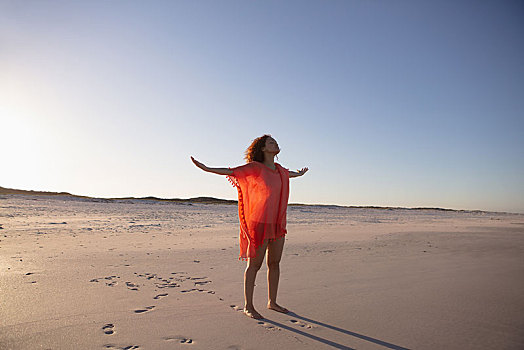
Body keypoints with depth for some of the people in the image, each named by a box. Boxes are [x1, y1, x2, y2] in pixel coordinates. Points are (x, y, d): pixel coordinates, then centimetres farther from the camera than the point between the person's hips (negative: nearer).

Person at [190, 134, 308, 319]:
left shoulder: (278, 169, 13)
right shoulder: (255, 167, -7)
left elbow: (287, 173, 36)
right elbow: (231, 171, -10)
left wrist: (299, 174, 56)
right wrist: (206, 168, -20)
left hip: (278, 224, 7)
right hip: (260, 223, -7)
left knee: (274, 263, 14)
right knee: (254, 264, 1)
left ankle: (272, 302, 29)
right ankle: (248, 306, 15)